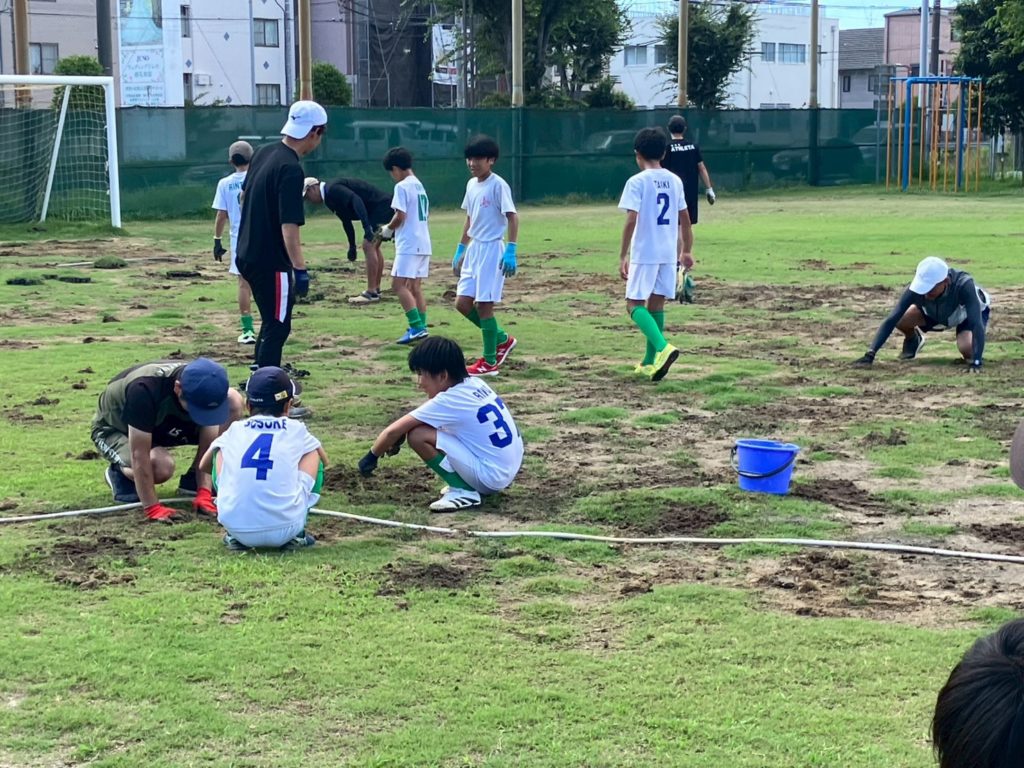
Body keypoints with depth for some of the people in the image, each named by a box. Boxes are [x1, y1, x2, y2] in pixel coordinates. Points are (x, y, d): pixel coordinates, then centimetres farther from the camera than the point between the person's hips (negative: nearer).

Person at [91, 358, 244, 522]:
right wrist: (152, 508, -37)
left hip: (161, 425, 5)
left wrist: (204, 493, -30)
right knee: (161, 466, -40)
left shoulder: (204, 389, -24)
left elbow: (208, 446, -19)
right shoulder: (144, 390, -41)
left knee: (234, 402, -18)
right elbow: (139, 455, -38)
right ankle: (120, 473, -3)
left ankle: (192, 481, -4)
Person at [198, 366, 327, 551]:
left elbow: (204, 465, 34)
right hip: (284, 529, -1)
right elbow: (325, 461, 34)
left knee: (220, 452, 26)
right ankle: (297, 534, 13)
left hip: (236, 527, 1)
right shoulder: (296, 430, 13)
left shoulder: (235, 430, 17)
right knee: (314, 453, 22)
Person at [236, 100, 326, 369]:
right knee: (277, 326, -1)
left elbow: (244, 195, 20)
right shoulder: (291, 169, -21)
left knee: (272, 320, 22)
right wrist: (300, 269, -24)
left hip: (247, 254, 9)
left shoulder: (263, 152, 6)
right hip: (271, 262, -9)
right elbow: (289, 226, -26)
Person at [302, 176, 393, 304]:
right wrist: (352, 246, 29)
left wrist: (366, 226, -38)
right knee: (373, 247, 16)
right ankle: (376, 290, 22)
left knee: (368, 246, -12)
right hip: (382, 208, 10)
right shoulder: (329, 196, 16)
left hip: (381, 206, -10)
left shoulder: (333, 189, -15)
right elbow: (346, 220, 25)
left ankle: (371, 293, -10)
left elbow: (356, 200, -30)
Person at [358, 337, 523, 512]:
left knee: (417, 435, -13)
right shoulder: (474, 384, 6)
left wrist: (372, 456, 5)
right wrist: (398, 438, 17)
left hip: (490, 477, -9)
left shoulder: (447, 402, -16)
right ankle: (463, 483, 17)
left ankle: (464, 491, -6)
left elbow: (393, 430, -11)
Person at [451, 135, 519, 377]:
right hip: (473, 249, 8)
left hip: (492, 249, -8)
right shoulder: (471, 184, 11)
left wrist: (511, 251, -24)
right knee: (462, 302, 7)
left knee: (484, 305, -5)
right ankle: (502, 339, 24)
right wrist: (460, 250, 21)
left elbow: (512, 217, -16)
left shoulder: (498, 185, -13)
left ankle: (490, 362, 5)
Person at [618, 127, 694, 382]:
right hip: (669, 253, 6)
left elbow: (631, 220, -17)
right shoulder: (674, 181, 9)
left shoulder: (637, 182, -9)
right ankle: (650, 363, 19)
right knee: (656, 304, 14)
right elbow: (685, 220, 14)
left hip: (644, 253, -6)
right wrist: (686, 251, 24)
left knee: (635, 305, -1)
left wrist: (623, 256, -14)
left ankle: (663, 348, -23)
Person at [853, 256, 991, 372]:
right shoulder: (917, 288, -35)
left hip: (967, 314, -3)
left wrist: (976, 363, -59)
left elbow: (976, 324, -48)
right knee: (900, 318, -25)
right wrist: (870, 354, -45)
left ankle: (972, 358, 6)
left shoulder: (963, 285, -43)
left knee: (967, 349, -33)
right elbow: (891, 320, -36)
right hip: (936, 314, 3)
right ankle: (913, 340, 11)